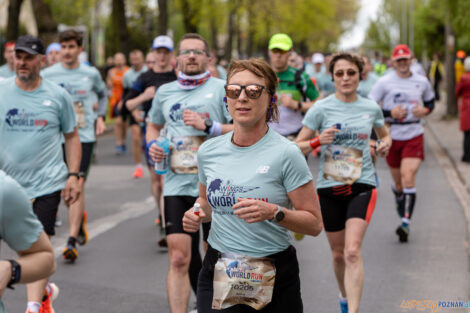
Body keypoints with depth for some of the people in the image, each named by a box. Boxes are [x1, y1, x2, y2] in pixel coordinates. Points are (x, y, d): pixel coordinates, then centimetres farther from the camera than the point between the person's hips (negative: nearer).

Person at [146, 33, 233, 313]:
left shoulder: (221, 88, -1)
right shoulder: (165, 92, 13)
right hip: (176, 184, 3)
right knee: (179, 258, -4)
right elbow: (154, 125, 29)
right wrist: (152, 144, 8)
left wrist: (208, 126, -18)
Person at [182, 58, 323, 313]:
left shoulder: (285, 153, -10)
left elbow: (314, 224, -8)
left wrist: (275, 213, -24)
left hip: (274, 280, -3)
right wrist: (197, 214, 1)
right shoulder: (208, 151, 4)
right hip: (217, 273, 3)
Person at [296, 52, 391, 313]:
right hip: (329, 186, 1)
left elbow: (385, 133, 23)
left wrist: (386, 143, 0)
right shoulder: (321, 109, -4)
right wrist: (318, 141, -22)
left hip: (362, 185, 0)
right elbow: (298, 146, -2)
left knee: (353, 252, -17)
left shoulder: (372, 108, 3)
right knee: (338, 254, 12)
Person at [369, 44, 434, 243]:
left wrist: (426, 110, -2)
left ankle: (406, 223, -14)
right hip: (392, 137, 0)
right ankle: (399, 198, 45)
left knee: (408, 178, -15)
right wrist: (390, 113, -19)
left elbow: (430, 101, 21)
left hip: (414, 136, 0)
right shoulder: (384, 82, -5)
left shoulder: (422, 82, 4)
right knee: (398, 181, 11)